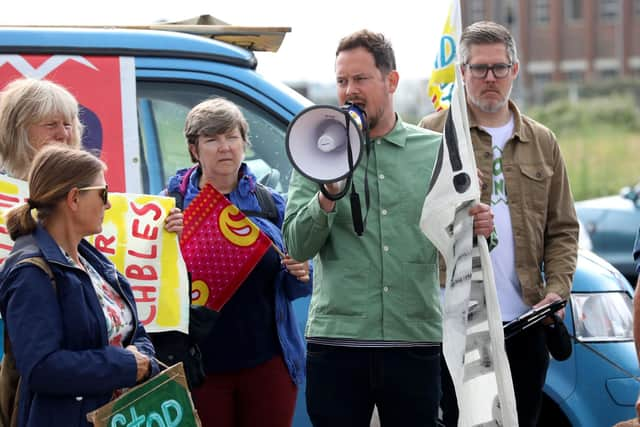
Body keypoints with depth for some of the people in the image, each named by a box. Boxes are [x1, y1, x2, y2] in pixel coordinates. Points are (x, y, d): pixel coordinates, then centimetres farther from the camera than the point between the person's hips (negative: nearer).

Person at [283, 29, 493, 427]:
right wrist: (326, 199, -19)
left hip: (416, 341, 1)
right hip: (336, 338, -1)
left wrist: (480, 231, -9)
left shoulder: (436, 151, 9)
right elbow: (297, 246, -3)